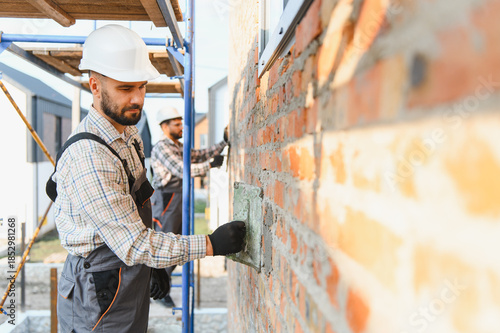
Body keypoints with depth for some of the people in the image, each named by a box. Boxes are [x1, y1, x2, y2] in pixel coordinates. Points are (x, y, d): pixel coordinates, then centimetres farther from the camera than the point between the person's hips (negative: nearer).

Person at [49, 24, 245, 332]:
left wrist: (154, 265, 13)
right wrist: (210, 244, -25)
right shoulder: (88, 158, -28)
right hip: (100, 301, -8)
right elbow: (134, 245, -26)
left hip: (132, 282, 8)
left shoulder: (128, 133, 2)